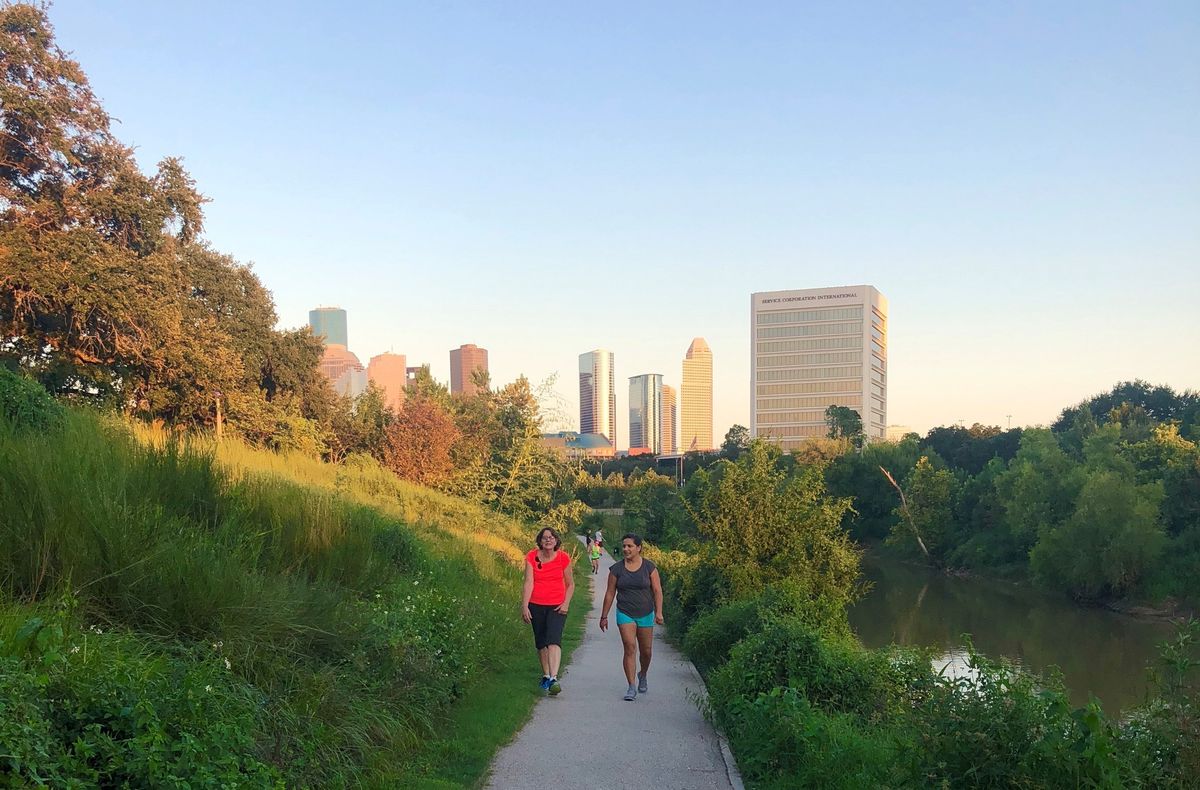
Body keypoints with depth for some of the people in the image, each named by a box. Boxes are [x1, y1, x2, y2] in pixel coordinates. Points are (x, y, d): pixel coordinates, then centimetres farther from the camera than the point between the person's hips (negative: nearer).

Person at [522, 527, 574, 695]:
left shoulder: (563, 558, -4)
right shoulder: (531, 557, -4)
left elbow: (570, 584, 7)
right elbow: (528, 583, -9)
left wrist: (566, 603, -7)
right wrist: (524, 606, -17)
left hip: (557, 606, -2)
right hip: (536, 605, 2)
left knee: (554, 639, -19)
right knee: (540, 642, 12)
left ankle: (554, 678, -27)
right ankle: (546, 675, 30)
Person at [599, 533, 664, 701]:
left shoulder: (649, 567, -3)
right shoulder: (616, 569, -2)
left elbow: (657, 590, -2)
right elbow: (610, 593, 3)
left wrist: (659, 612, -10)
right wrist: (604, 616, 6)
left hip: (645, 614, 1)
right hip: (625, 614, 0)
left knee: (646, 651, 8)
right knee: (630, 648, -12)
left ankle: (643, 675, 38)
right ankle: (632, 687, -7)